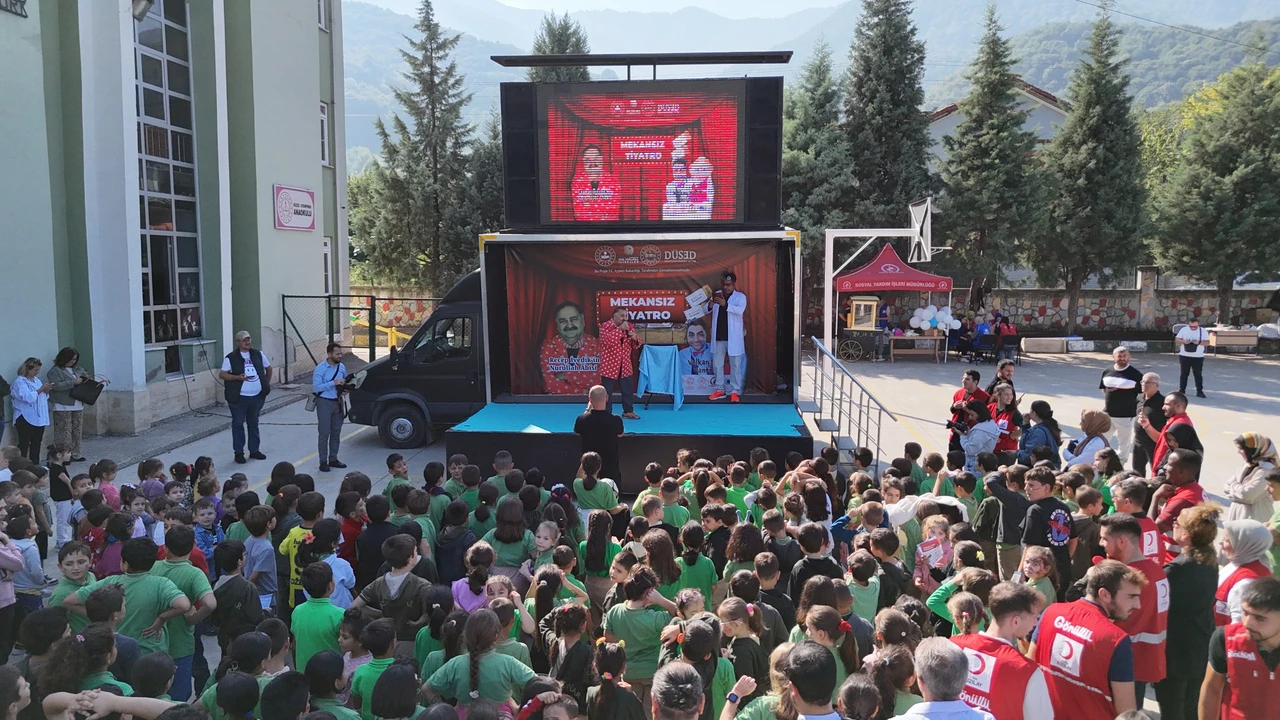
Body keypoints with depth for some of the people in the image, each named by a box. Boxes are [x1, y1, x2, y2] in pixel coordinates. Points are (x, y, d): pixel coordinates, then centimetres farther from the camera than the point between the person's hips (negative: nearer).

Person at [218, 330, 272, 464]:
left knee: (253, 423, 14)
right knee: (238, 424, 2)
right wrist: (237, 377, -21)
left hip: (257, 396, 4)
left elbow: (268, 368, 20)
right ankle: (239, 452, 9)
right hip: (239, 397, -4)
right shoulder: (231, 358, -6)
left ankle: (254, 450, 24)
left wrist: (267, 383, 13)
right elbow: (222, 375, -7)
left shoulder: (258, 354, 7)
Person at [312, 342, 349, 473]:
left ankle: (333, 459, 23)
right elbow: (316, 387, -19)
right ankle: (323, 462, 4)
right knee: (324, 434, -3)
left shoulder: (342, 367, 6)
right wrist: (333, 383, -24)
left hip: (338, 402, 6)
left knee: (336, 433, 12)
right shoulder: (320, 369, -12)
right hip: (325, 403, -6)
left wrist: (344, 389, -1)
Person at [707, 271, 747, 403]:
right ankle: (720, 389, 20)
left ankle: (734, 391, 6)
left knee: (735, 365, 1)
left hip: (733, 338, -4)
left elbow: (740, 310, -22)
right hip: (718, 337, 4)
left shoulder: (740, 297, -2)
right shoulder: (716, 295, 8)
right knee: (717, 364, 10)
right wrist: (710, 306, -21)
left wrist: (725, 304, -37)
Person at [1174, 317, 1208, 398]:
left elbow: (1207, 342, -3)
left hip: (1198, 357, -1)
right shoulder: (1183, 330, 0)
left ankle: (1199, 391, 5)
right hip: (1184, 356, 1)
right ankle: (1182, 390, 16)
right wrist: (1183, 341, -19)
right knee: (1184, 373, 8)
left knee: (1198, 374, 0)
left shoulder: (1203, 331, -2)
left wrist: (1199, 342, -23)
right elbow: (1176, 339, 1)